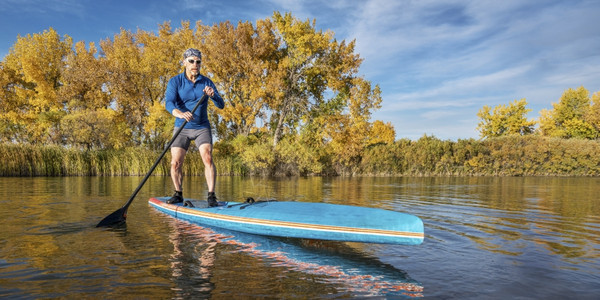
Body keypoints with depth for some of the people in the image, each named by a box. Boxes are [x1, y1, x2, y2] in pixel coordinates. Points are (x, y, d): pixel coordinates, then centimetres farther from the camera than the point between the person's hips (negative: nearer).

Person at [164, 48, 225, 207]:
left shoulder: (206, 82, 1)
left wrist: (213, 95, -29)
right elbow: (169, 103, -21)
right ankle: (178, 194, 19)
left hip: (202, 128, 0)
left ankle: (211, 196, -13)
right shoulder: (175, 81, -5)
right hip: (182, 129, 0)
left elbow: (221, 105, -6)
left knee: (208, 158, -18)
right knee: (175, 163, -3)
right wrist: (180, 113, -43)